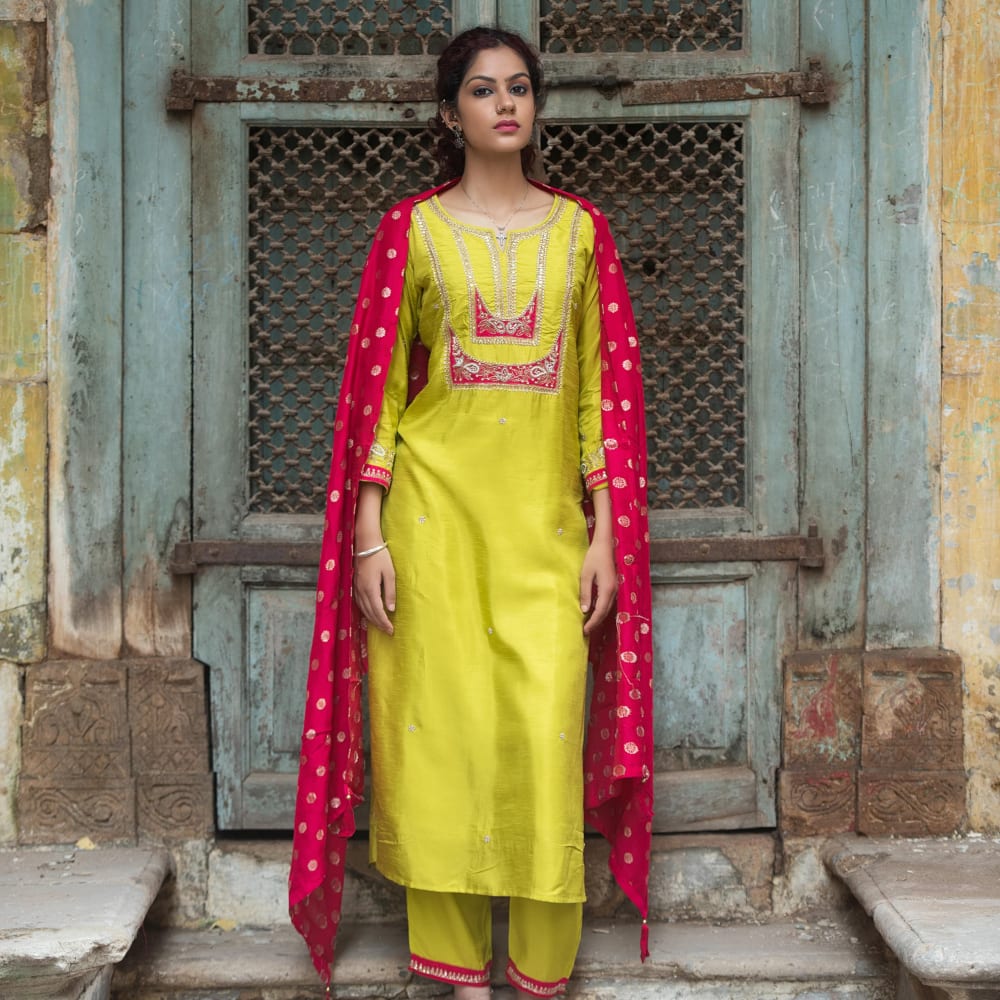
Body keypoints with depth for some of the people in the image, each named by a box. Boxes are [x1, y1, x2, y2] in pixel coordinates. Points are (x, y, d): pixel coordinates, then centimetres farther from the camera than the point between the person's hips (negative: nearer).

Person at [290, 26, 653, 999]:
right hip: (434, 509, -1)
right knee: (445, 724, 1)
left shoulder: (580, 228, 9)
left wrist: (606, 532, 1)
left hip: (546, 518, 1)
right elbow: (377, 384, 2)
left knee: (547, 730, -5)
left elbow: (606, 383, 7)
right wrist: (368, 534, -5)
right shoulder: (412, 228, 4)